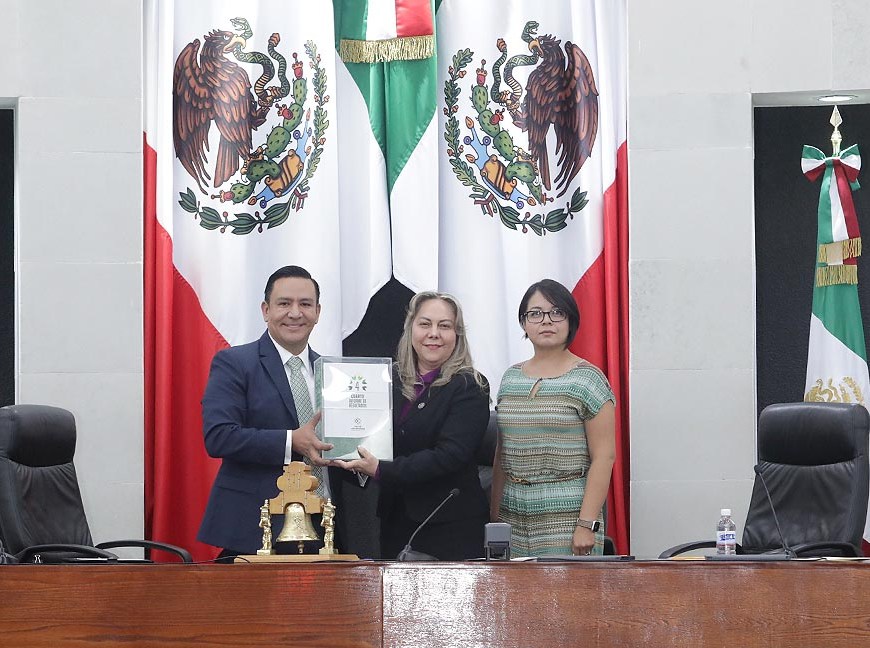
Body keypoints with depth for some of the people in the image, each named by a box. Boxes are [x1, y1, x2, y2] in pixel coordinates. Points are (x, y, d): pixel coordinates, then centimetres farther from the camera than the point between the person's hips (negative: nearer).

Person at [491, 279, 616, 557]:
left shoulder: (587, 378, -4)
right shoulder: (511, 378, 13)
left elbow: (603, 456, -8)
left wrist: (587, 524, -15)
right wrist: (494, 514, 11)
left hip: (566, 514, -5)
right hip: (514, 514, 5)